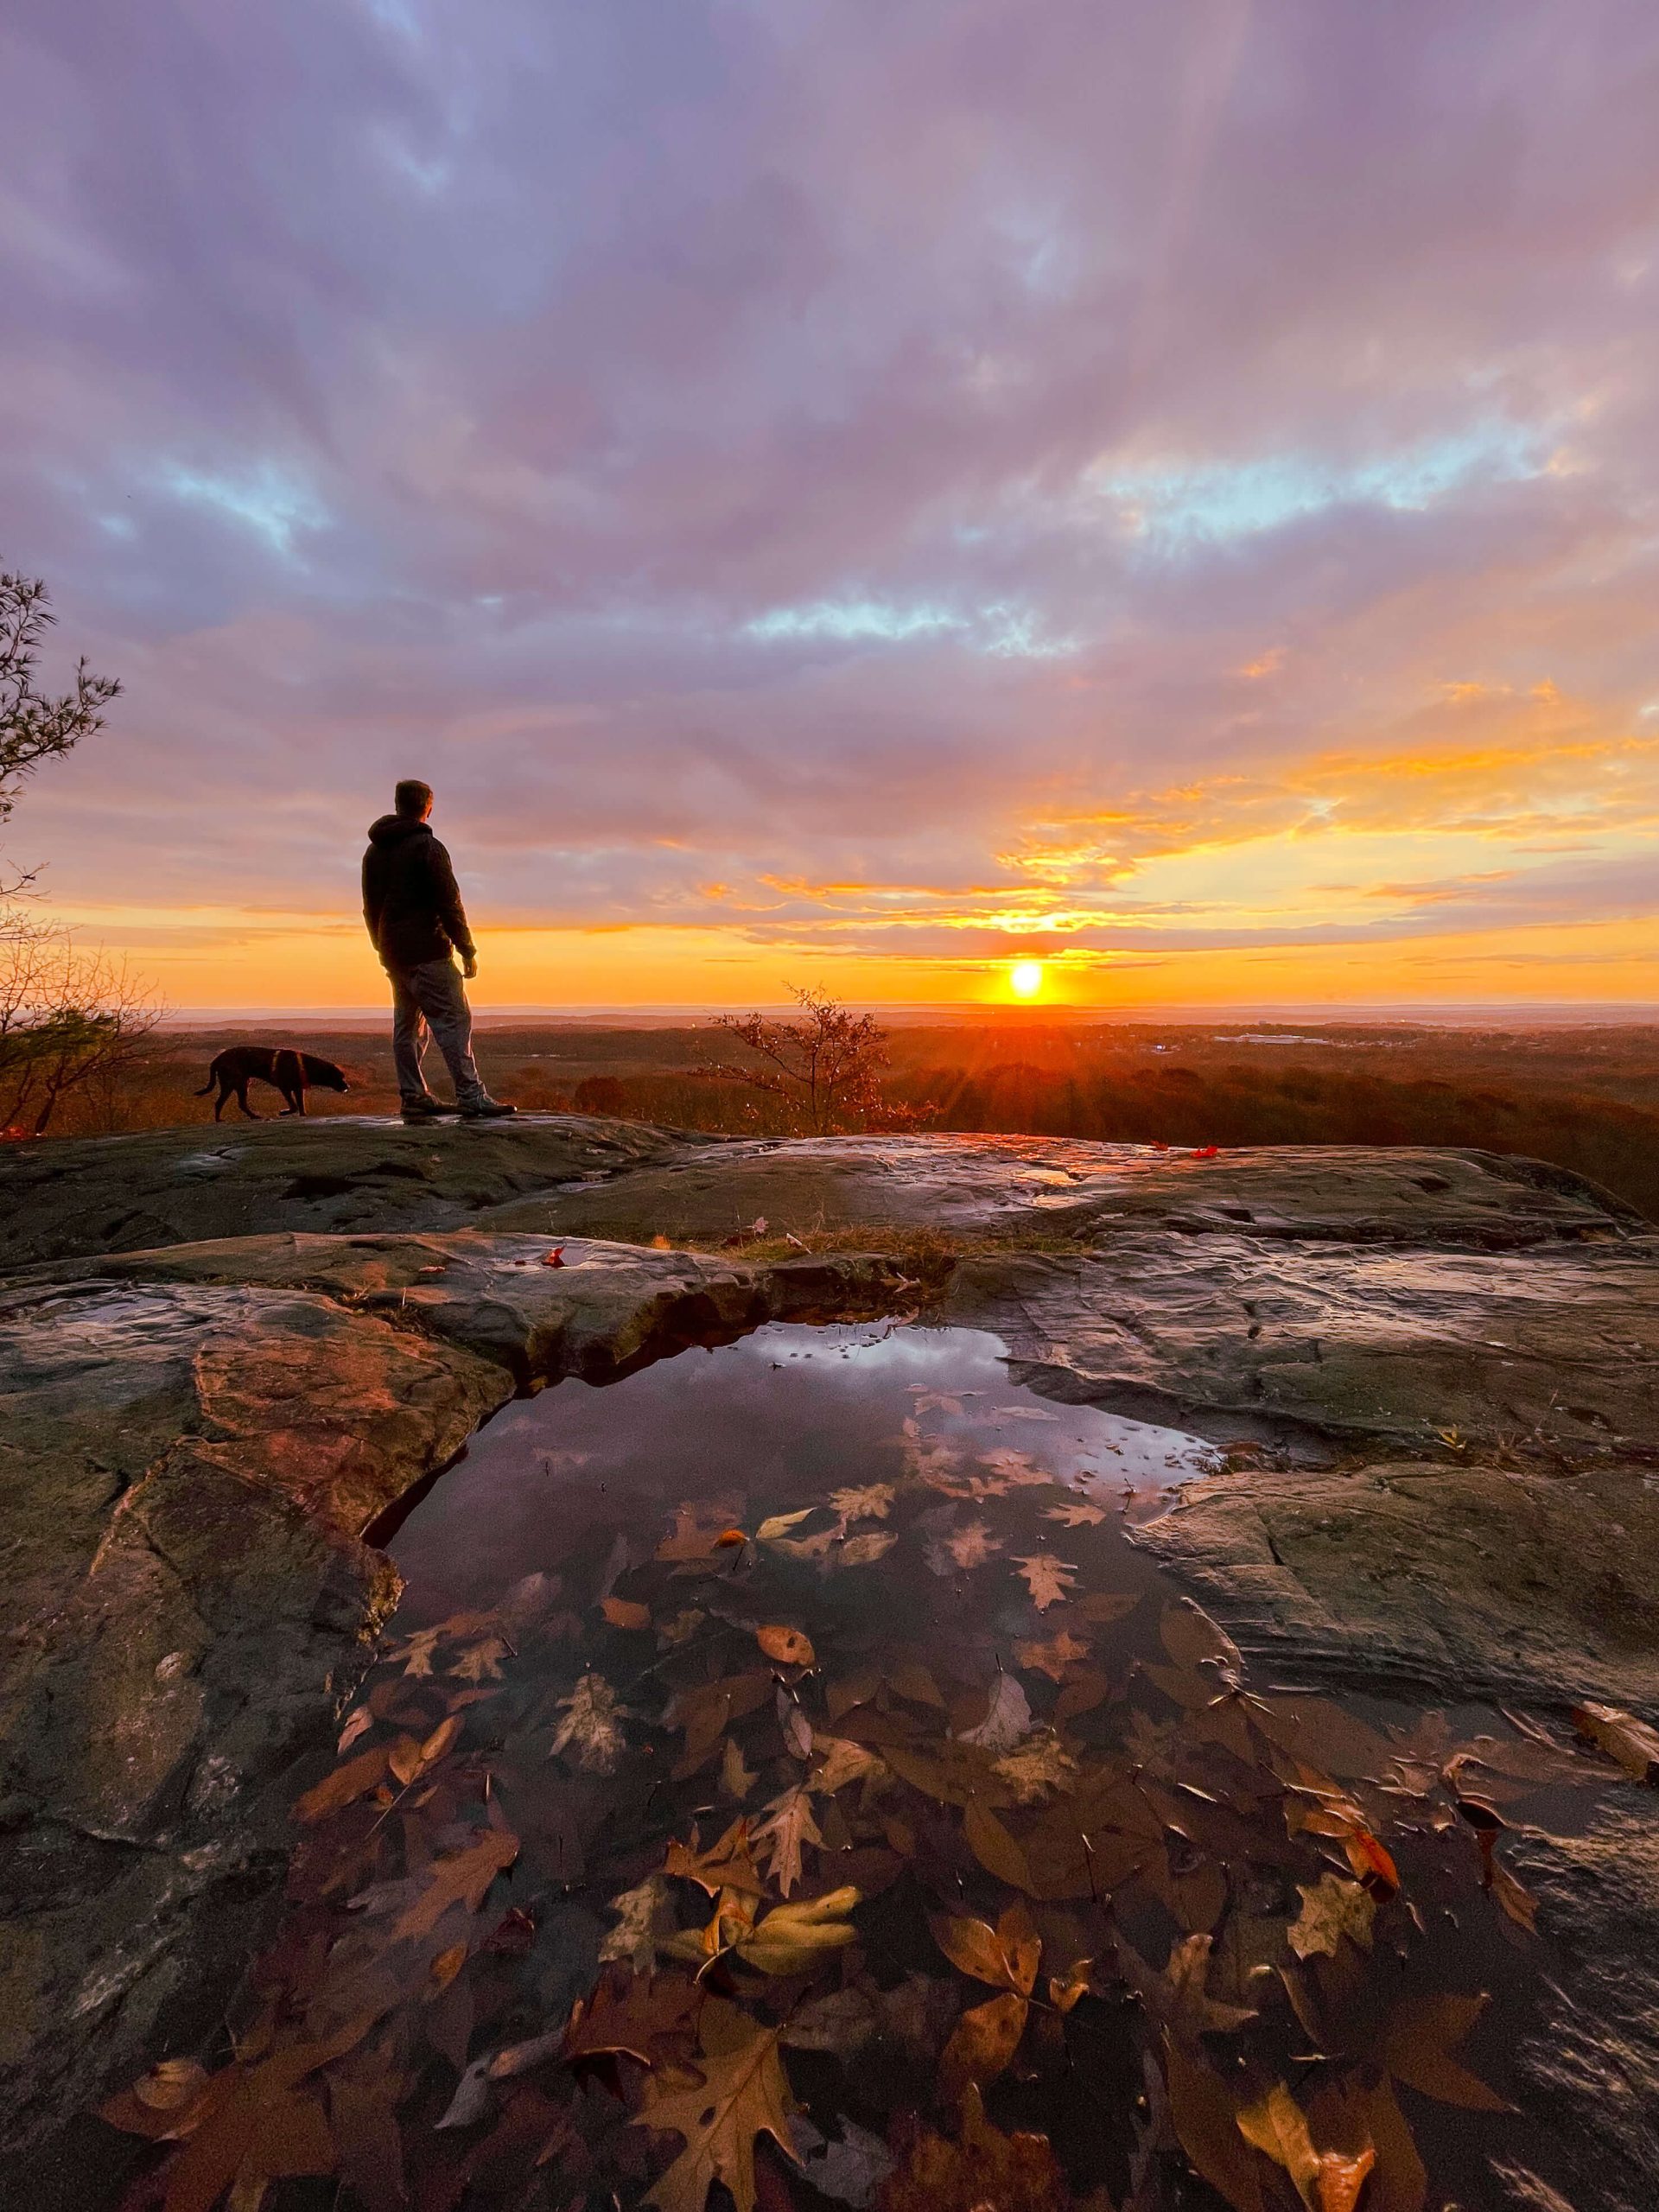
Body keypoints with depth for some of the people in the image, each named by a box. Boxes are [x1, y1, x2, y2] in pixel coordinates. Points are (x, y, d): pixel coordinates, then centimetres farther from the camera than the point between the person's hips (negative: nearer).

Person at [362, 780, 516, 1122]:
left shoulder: (373, 852, 18)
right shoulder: (427, 846, -8)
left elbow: (370, 908, 22)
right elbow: (449, 903, -13)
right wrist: (467, 950, -10)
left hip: (393, 953, 9)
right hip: (426, 951, -8)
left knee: (408, 1025, 12)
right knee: (453, 1019, -12)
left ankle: (413, 1097, 13)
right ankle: (471, 1096, -18)